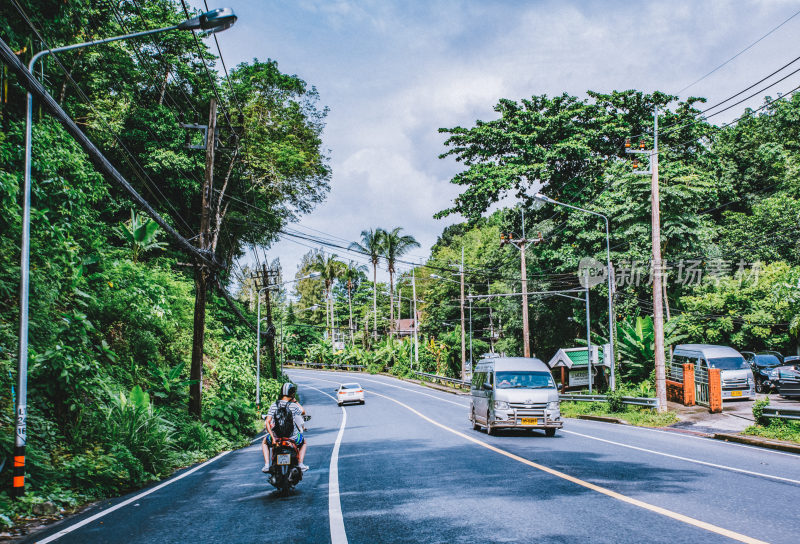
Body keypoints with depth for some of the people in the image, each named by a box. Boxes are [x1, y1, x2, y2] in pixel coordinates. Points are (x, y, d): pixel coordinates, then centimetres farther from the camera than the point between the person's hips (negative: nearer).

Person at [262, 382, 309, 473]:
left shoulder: (274, 405, -4)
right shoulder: (293, 406, -10)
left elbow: (267, 422, -8)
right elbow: (303, 412, 11)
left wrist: (272, 437, -6)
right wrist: (295, 401, 15)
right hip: (292, 437, -1)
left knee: (265, 442, 34)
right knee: (303, 442, 33)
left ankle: (266, 465, 20)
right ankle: (300, 464, 20)